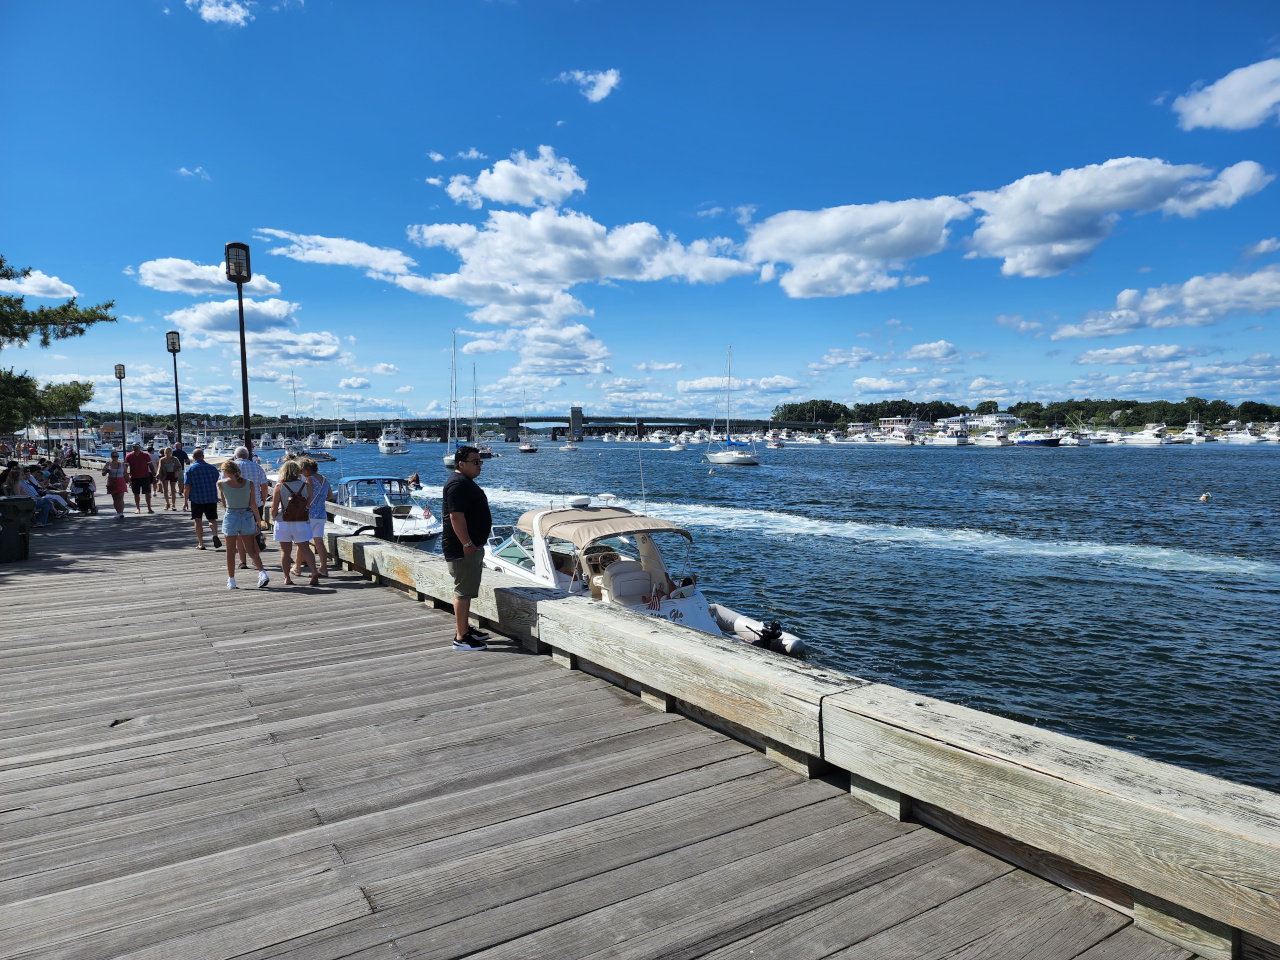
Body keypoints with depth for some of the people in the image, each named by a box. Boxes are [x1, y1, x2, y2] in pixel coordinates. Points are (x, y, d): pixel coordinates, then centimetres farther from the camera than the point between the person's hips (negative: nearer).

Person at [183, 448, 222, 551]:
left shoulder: (190, 469, -4)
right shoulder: (212, 467, 4)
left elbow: (187, 487, -6)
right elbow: (217, 482, 14)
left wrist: (185, 501, 1)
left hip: (197, 499, -2)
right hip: (212, 498, 2)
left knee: (198, 521, 8)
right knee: (212, 519, 9)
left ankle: (201, 544, 9)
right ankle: (215, 535, -19)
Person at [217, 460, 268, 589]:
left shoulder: (221, 483, -7)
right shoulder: (249, 484, -4)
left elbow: (223, 503, 6)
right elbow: (253, 504, -2)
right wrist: (259, 520, 6)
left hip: (230, 517, -2)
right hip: (247, 517, 2)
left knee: (230, 552, 10)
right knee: (251, 551, 10)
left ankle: (231, 580, 15)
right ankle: (262, 573, -7)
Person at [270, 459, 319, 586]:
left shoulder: (279, 486, -6)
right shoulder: (305, 485, -3)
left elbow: (274, 508, -6)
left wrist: (274, 519, 10)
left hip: (284, 523, -1)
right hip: (302, 522, 1)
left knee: (285, 551, 8)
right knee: (305, 549, 4)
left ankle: (287, 578, 11)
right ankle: (314, 572, -14)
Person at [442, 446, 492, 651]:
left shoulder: (466, 482, 18)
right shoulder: (458, 484, -17)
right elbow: (456, 516, -24)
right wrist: (467, 544, -24)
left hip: (473, 546, 11)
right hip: (462, 549, -11)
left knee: (466, 591, 18)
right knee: (463, 592, -7)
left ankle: (466, 629, 28)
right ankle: (461, 638, -4)